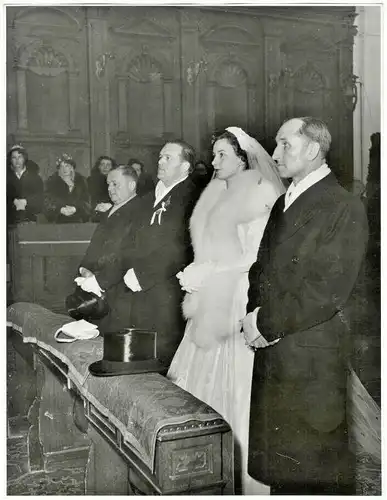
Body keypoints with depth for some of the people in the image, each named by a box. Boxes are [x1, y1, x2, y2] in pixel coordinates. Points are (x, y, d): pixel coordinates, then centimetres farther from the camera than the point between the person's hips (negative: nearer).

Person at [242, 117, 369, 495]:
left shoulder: (345, 208, -11)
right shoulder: (283, 203, 15)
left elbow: (328, 289, -18)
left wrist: (268, 324, -14)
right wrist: (254, 315, 0)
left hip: (312, 360, -7)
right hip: (272, 351, 7)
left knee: (315, 470, 6)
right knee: (278, 461, 16)